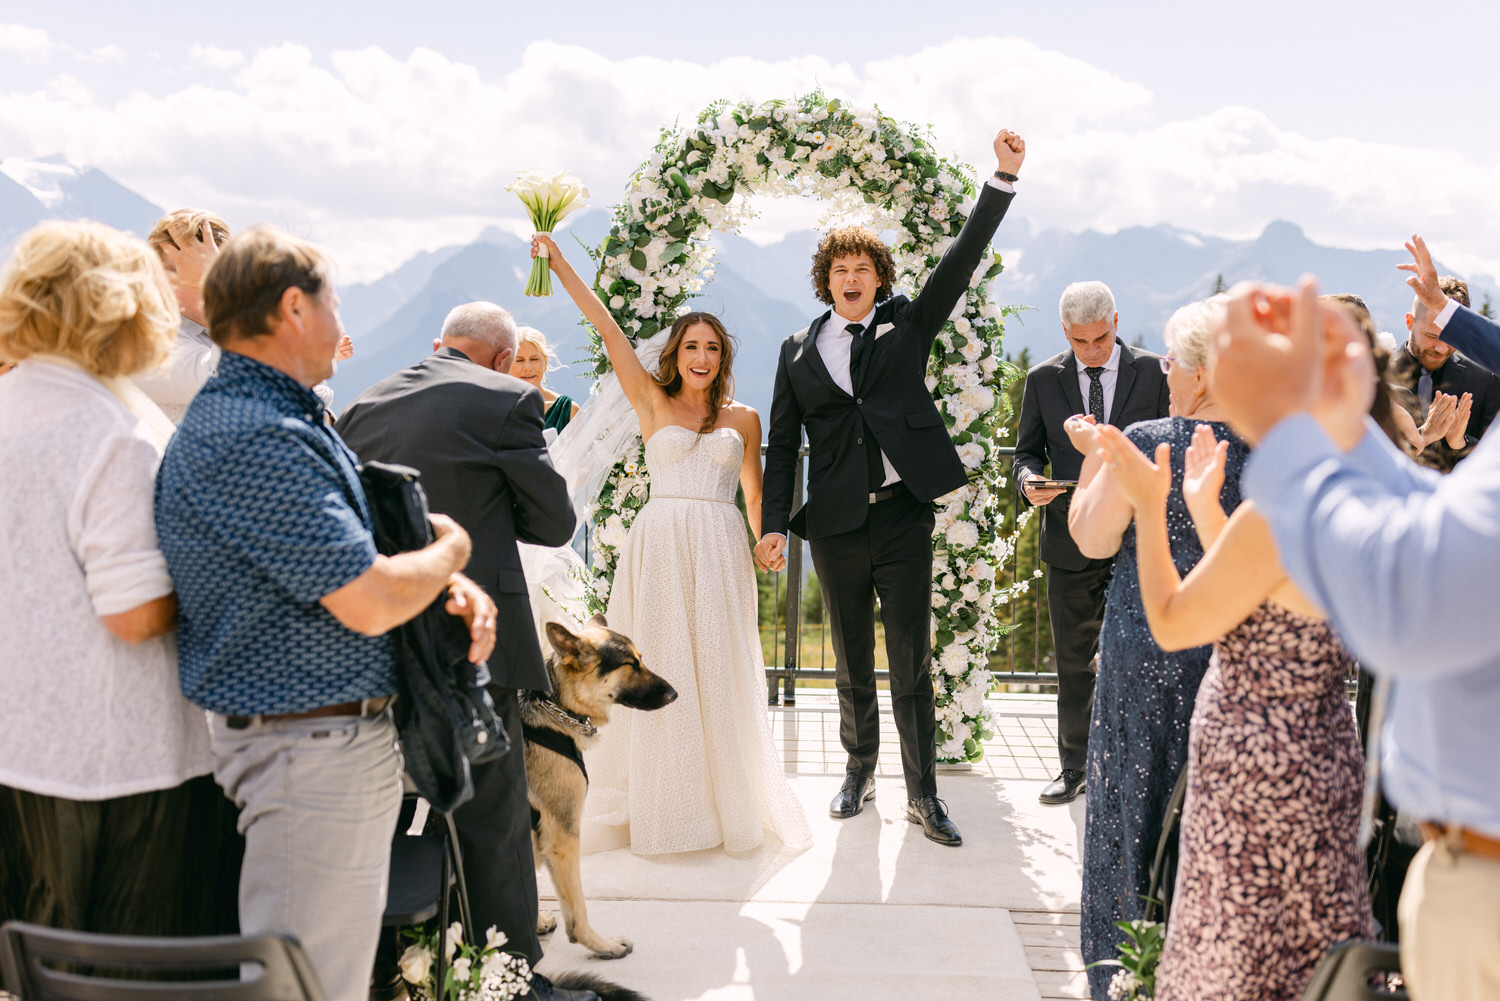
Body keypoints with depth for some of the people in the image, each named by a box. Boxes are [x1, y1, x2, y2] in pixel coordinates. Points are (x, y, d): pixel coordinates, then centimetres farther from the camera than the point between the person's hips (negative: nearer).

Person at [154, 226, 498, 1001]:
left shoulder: (282, 417, 12)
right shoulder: (257, 437, -23)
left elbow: (340, 550, 19)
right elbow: (370, 603, -27)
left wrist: (452, 585, 0)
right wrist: (450, 549, -6)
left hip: (337, 740, 11)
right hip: (313, 753, -11)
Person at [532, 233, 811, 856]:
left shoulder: (743, 418, 11)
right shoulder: (653, 402, 6)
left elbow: (755, 496, 17)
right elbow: (606, 328, 1)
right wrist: (558, 262, -3)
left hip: (720, 552, 1)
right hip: (659, 546, -1)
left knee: (721, 673, 4)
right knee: (658, 672, 3)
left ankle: (730, 801, 18)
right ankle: (663, 802, 16)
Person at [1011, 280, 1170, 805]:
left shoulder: (1153, 372, 1)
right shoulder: (1043, 379, 5)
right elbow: (1026, 450, 11)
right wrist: (1029, 480, -11)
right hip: (1071, 541, 2)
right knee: (1073, 662, 10)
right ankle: (1074, 767, 22)